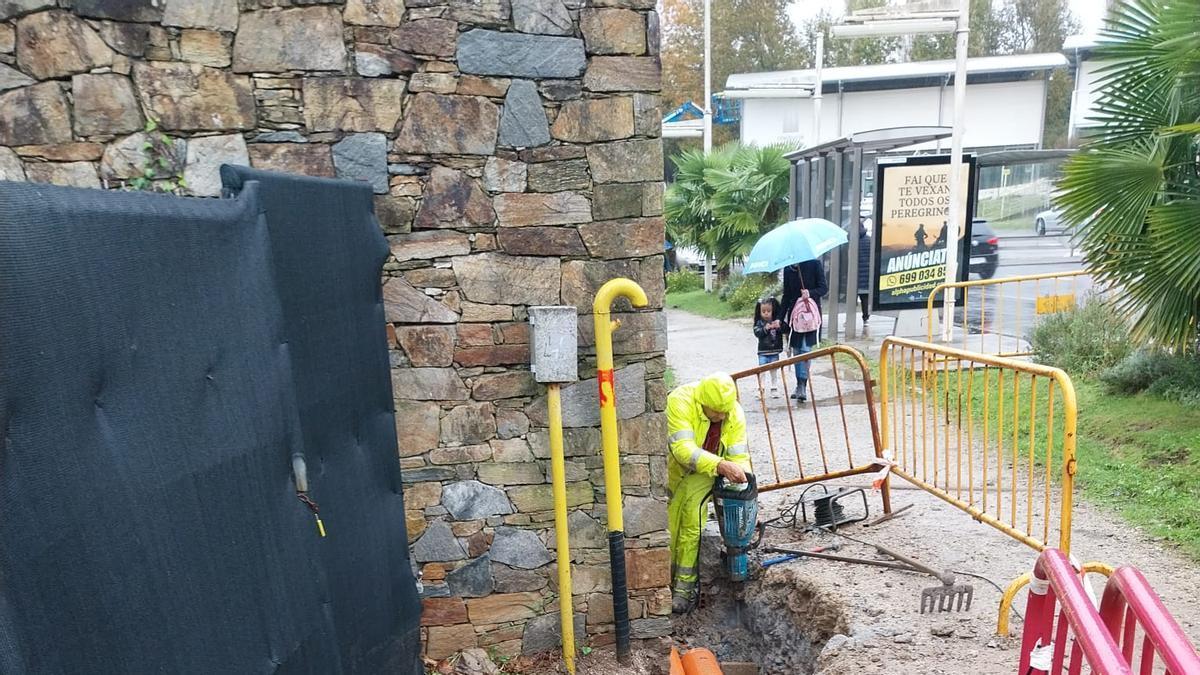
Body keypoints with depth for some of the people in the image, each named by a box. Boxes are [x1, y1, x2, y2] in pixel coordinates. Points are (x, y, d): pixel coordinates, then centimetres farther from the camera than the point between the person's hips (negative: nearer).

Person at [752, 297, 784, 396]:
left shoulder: (777, 321, 0)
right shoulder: (759, 323, -2)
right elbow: (757, 332, -16)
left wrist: (779, 326, -30)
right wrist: (765, 329, -32)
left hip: (774, 352, 1)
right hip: (763, 352, -1)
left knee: (774, 370, 12)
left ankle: (774, 388, 23)